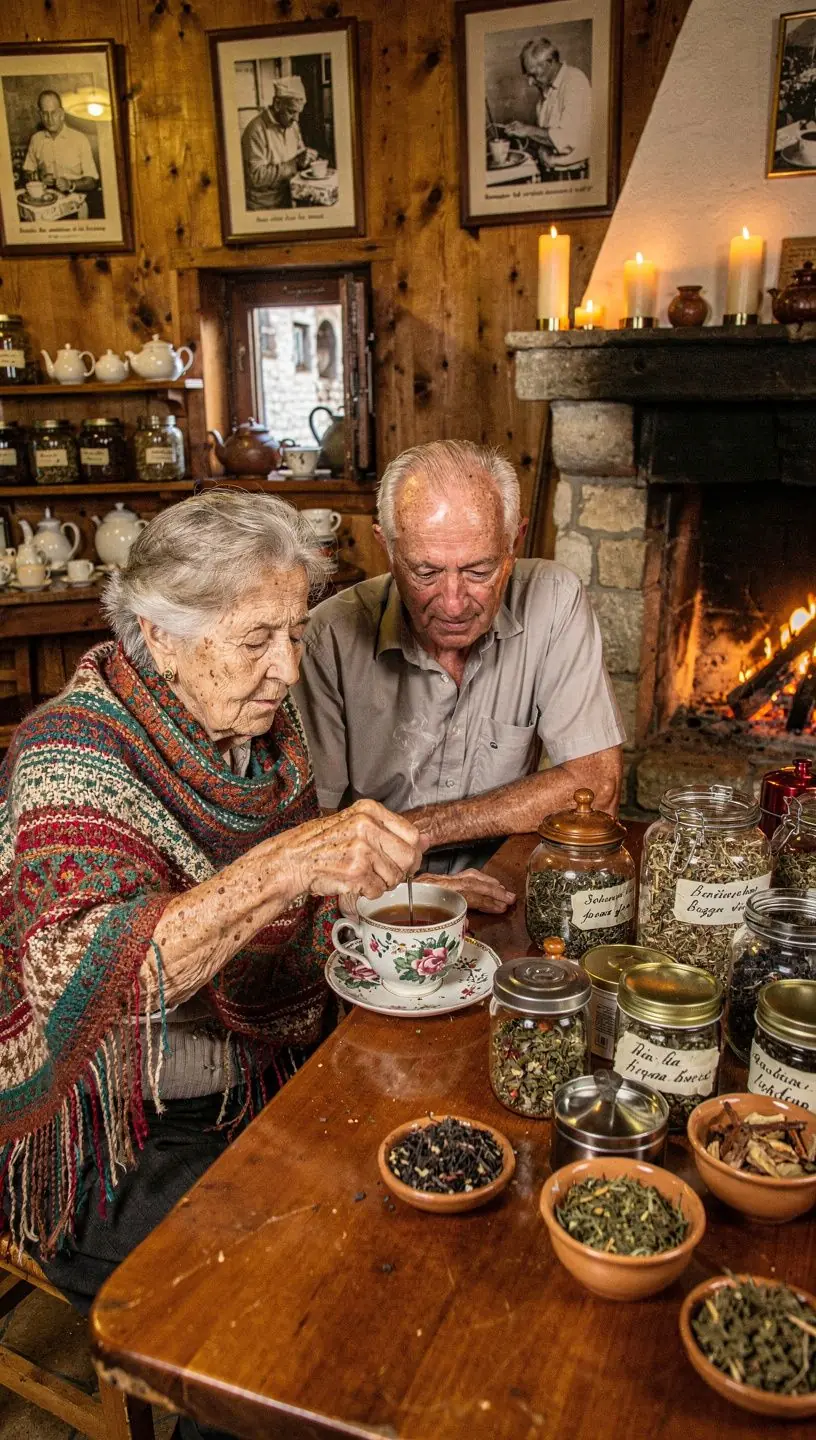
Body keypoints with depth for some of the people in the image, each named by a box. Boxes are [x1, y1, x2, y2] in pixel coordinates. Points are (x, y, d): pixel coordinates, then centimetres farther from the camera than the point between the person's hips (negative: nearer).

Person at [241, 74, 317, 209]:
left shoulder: (292, 125, 10)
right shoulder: (257, 130, -16)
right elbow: (257, 176, -22)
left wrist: (303, 159, -4)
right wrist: (293, 165, -25)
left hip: (287, 203, 8)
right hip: (263, 208, -8)